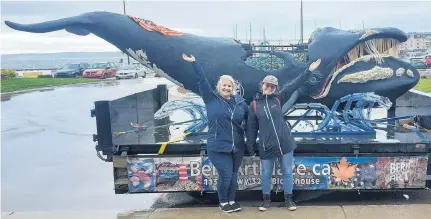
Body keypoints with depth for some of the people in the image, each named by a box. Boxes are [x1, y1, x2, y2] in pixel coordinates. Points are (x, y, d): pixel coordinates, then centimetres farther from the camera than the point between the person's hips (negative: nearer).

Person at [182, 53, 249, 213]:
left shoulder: (240, 102, 4)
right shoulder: (211, 99, -5)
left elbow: (250, 118, 13)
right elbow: (202, 81, -10)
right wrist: (194, 63, -14)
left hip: (237, 147, 4)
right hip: (218, 148, -4)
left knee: (233, 175, 14)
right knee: (225, 176, -2)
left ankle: (231, 200, 35)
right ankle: (223, 202, 23)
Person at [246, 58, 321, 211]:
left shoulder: (278, 99, 3)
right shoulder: (254, 104, 0)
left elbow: (294, 85, -3)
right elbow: (251, 127, 3)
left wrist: (309, 70, -8)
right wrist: (250, 147, 2)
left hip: (285, 143, 1)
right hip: (266, 146, -1)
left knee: (287, 172, 10)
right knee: (266, 174, 10)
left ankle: (288, 198, 26)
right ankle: (266, 198, 28)